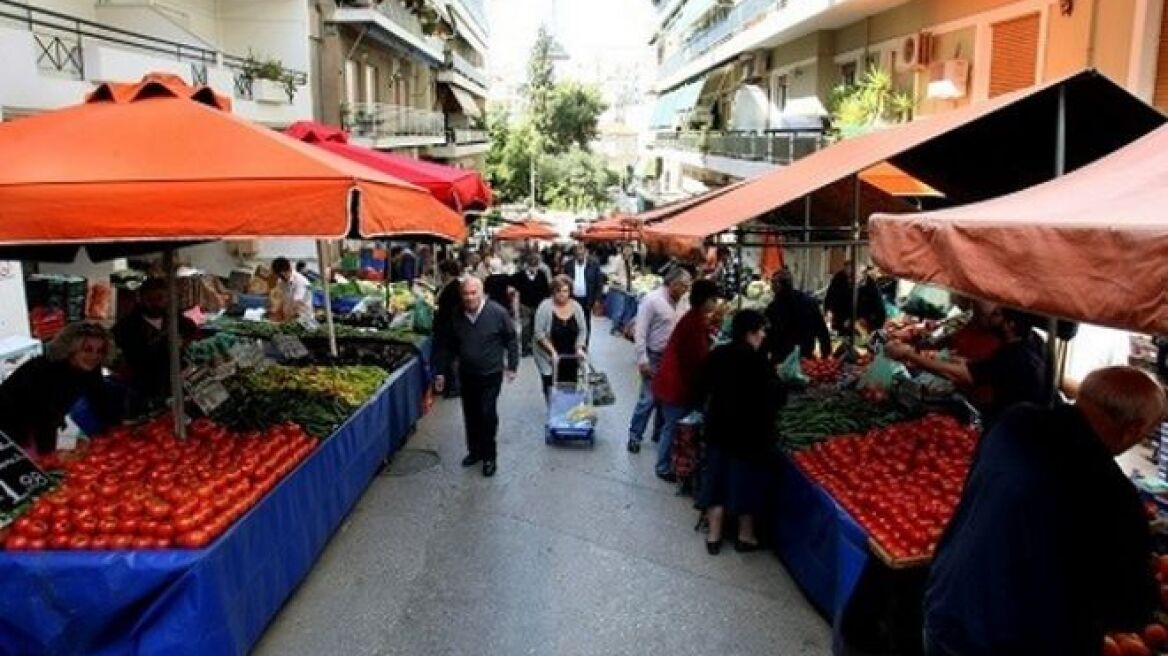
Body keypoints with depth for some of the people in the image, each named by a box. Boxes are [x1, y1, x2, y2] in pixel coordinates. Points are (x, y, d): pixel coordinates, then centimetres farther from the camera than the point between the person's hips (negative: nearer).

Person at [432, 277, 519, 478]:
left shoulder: (497, 313, -15)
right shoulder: (456, 317, -3)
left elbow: (511, 339, -4)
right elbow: (447, 346, 7)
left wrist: (512, 366, -3)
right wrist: (440, 372, 8)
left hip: (491, 375, -4)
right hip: (466, 374, 4)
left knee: (487, 414, -6)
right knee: (470, 415, 13)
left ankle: (489, 456, 10)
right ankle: (474, 451, 31)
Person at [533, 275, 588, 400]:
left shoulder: (576, 306, -2)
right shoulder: (545, 307, -13)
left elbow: (582, 330, 4)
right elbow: (539, 333, -13)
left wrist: (579, 348, -10)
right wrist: (552, 351, -18)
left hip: (571, 359, 3)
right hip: (550, 359, -3)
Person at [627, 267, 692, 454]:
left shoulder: (678, 302, 5)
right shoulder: (652, 299, -15)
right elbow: (640, 332, -16)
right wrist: (642, 360, -20)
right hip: (654, 357, -6)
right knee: (649, 398, -5)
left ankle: (659, 432, 28)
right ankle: (634, 436, 9)